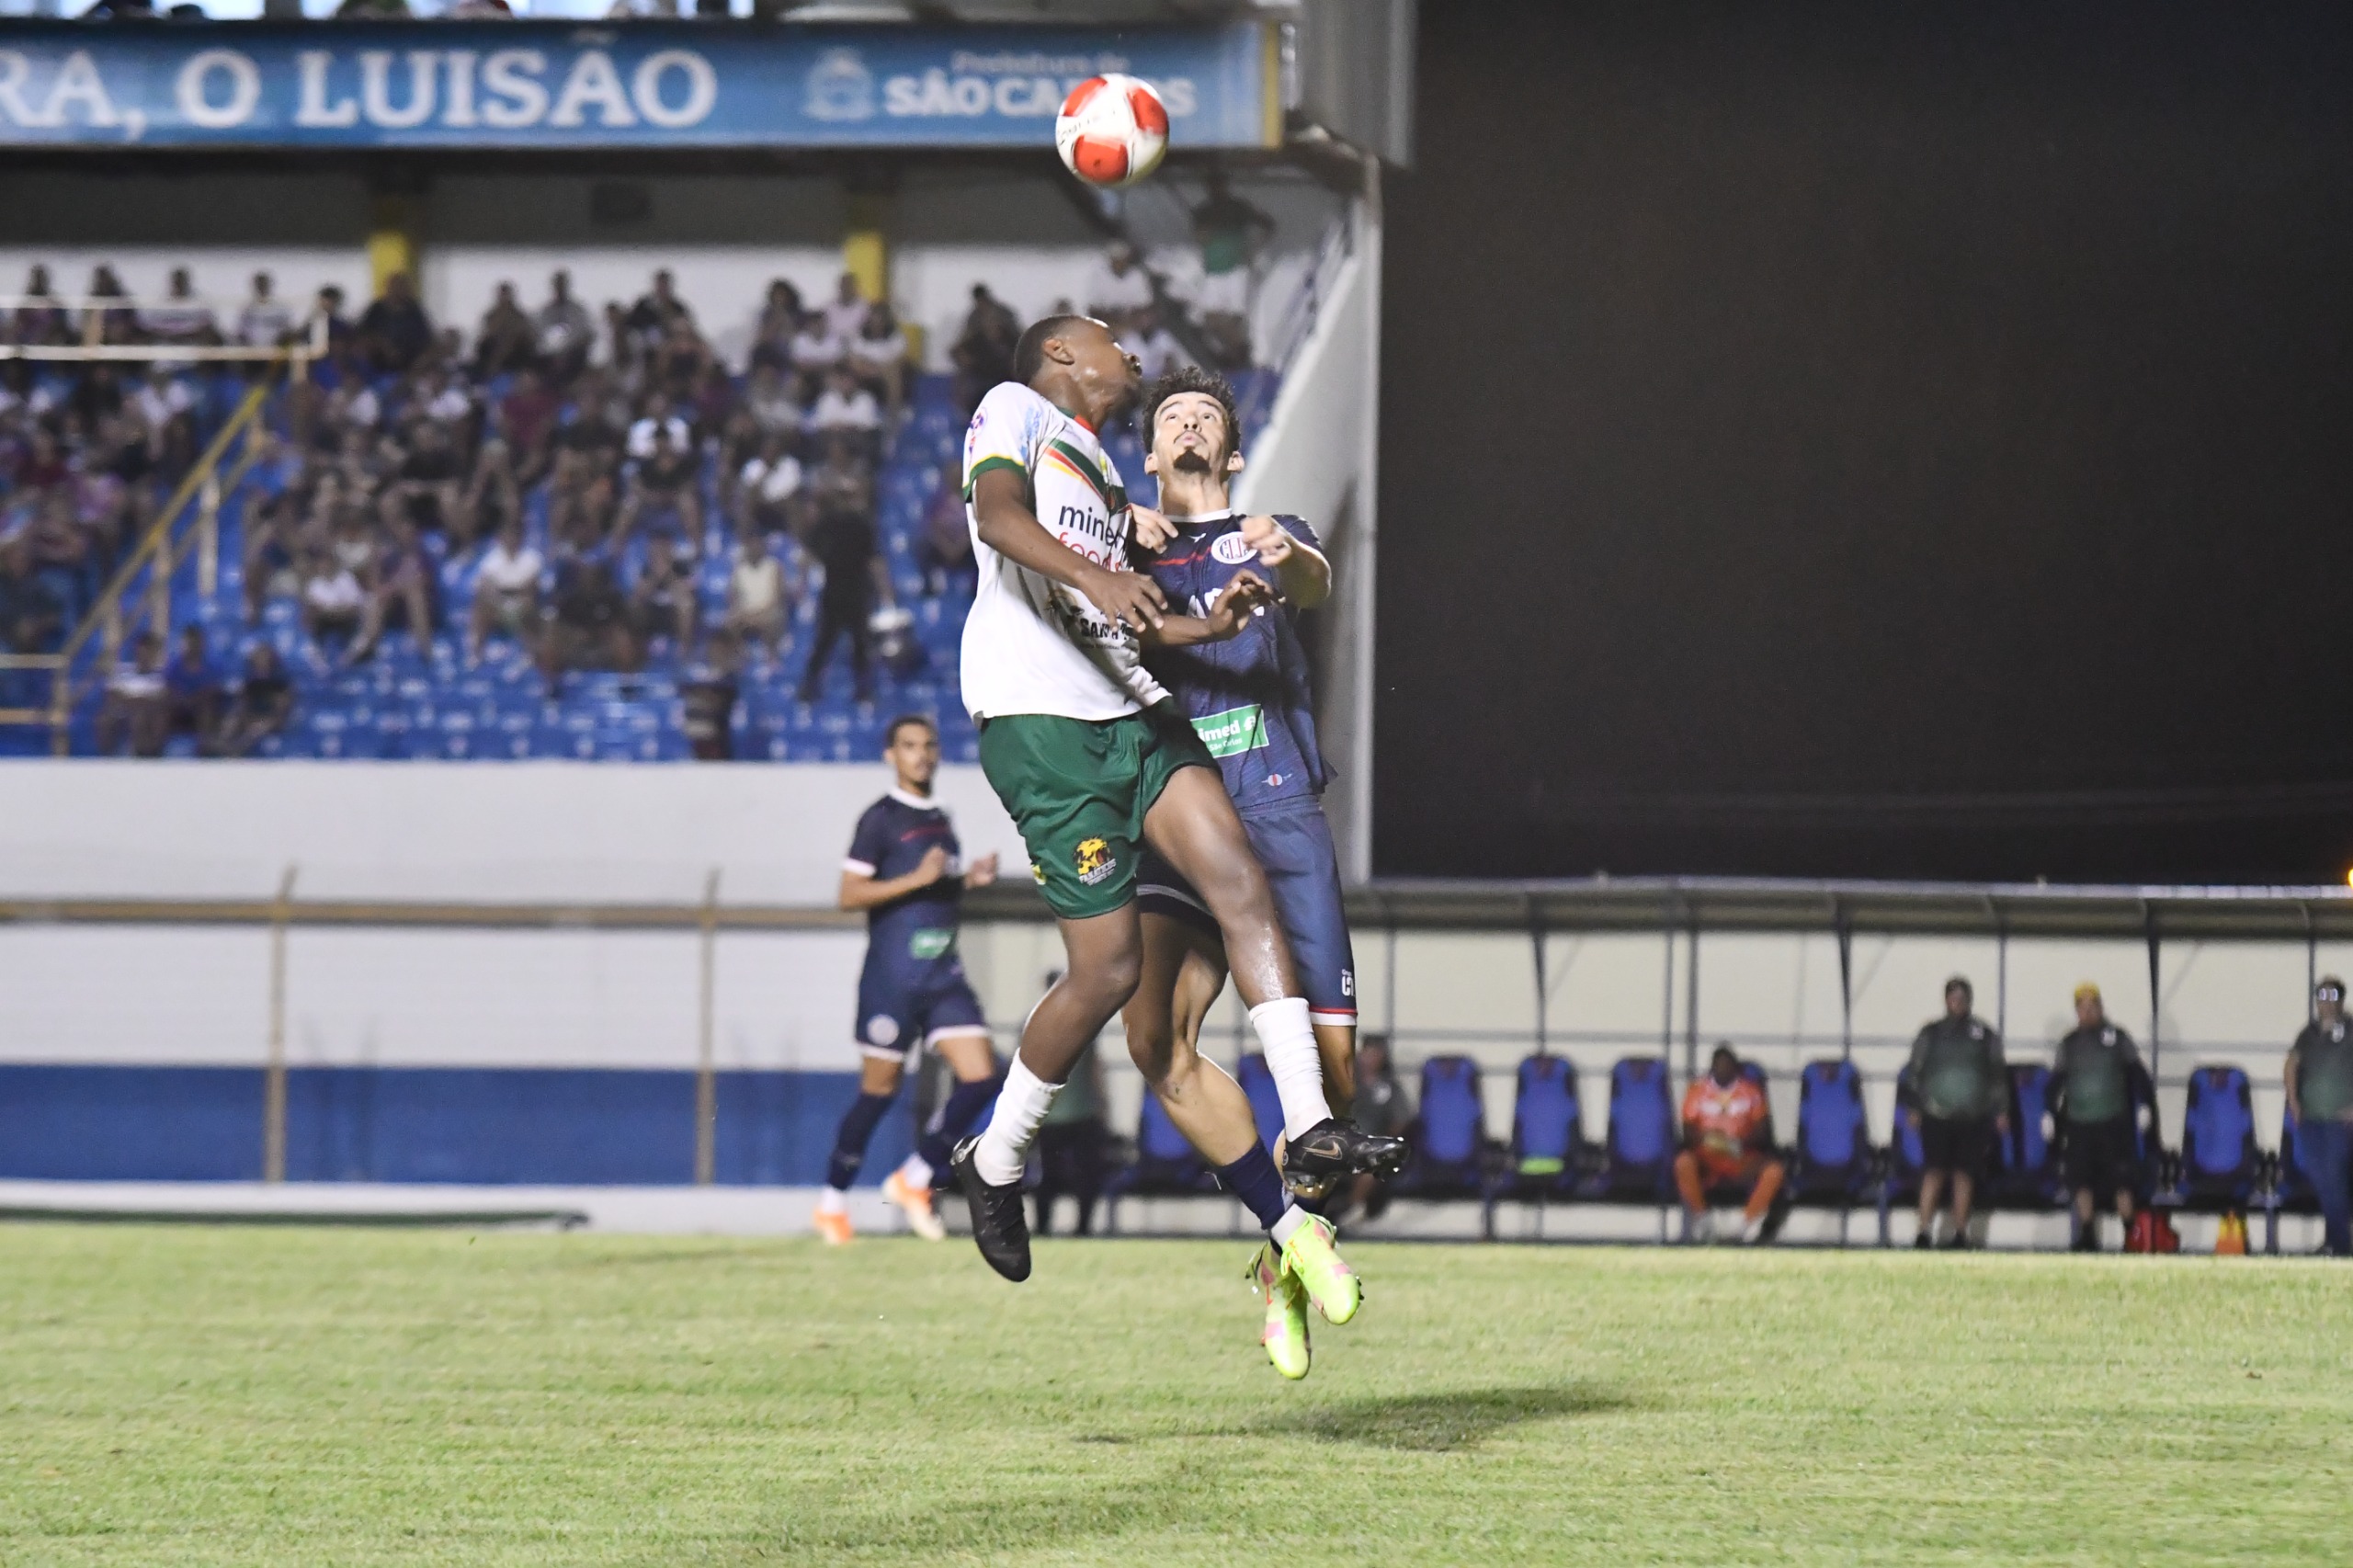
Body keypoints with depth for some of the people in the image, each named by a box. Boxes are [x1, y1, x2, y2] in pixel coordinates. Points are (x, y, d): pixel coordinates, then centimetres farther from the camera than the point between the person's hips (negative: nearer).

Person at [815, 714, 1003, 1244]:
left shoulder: (940, 818, 16)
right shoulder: (881, 819, -6)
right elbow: (850, 894, -13)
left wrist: (970, 879, 8)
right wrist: (917, 879, -21)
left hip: (944, 972, 6)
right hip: (892, 975, -6)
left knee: (980, 1076, -7)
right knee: (879, 1090, 0)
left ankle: (914, 1180, 7)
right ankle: (832, 1203, 14)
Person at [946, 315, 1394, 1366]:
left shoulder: (1104, 476, 30)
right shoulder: (1015, 412, 6)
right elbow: (996, 513, -14)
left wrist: (1210, 625, 11)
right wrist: (1096, 578, -31)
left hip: (1131, 713, 8)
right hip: (1038, 720, -8)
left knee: (1241, 884, -14)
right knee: (1109, 965, -10)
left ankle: (1308, 1129, -21)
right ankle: (995, 1162, 9)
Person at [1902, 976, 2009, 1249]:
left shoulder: (1984, 1034, 8)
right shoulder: (1931, 1033, 7)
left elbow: (1997, 1074, 11)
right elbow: (1915, 1071, 10)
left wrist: (2000, 1110, 6)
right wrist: (1913, 1107, 2)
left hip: (1973, 1117, 1)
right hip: (1936, 1115, -1)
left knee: (1964, 1174, 3)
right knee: (1933, 1172, -10)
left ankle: (1960, 1233, 9)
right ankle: (1925, 1231, -12)